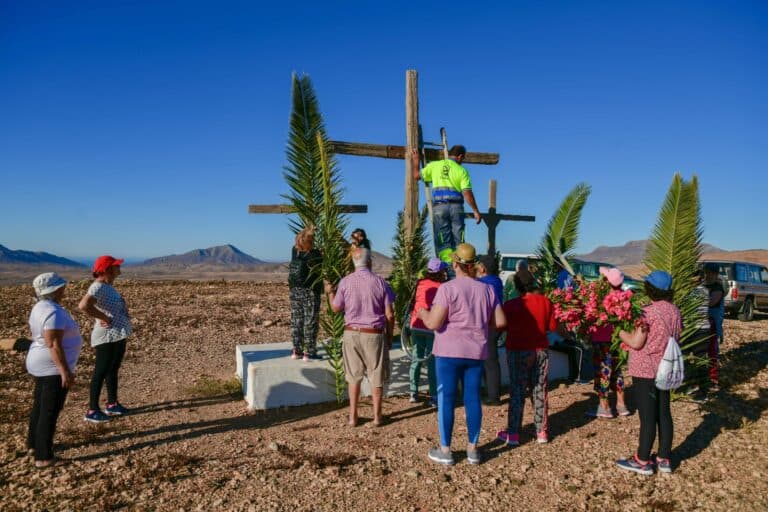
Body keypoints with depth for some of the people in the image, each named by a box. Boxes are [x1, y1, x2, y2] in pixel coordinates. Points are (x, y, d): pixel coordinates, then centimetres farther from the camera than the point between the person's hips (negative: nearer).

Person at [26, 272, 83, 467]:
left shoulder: (40, 308, 7)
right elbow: (54, 344, -27)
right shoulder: (54, 312, -24)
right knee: (50, 412, -2)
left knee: (40, 406, 22)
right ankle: (43, 456, 5)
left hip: (41, 365, 10)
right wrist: (65, 371, -26)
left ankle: (33, 444, 36)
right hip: (53, 368, -10)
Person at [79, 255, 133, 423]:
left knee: (113, 370, 18)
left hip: (118, 335, 10)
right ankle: (92, 410, 7)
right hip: (107, 337, -10)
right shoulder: (98, 287, -20)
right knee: (101, 372, -2)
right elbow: (83, 306, -35)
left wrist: (124, 315, 11)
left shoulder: (107, 286, 11)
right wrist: (104, 318, -25)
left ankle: (112, 404, 31)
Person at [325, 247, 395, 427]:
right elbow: (389, 314, -6)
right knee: (376, 377, 11)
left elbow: (336, 308, 5)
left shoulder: (345, 282, -6)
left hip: (351, 333, 2)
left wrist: (330, 292, 25)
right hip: (374, 334, -1)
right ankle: (377, 416, 19)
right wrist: (389, 336, 7)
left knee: (354, 376, 14)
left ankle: (353, 416, 19)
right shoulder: (380, 282, -8)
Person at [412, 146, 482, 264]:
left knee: (443, 241, 1)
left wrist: (416, 160, 29)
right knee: (458, 241, 6)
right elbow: (467, 193, -3)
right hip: (456, 207, 0)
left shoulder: (434, 165, 9)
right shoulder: (461, 170, 6)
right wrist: (475, 211, 2)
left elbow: (417, 175, 13)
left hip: (439, 207, 0)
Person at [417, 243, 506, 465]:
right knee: (473, 399, 12)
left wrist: (423, 313, 3)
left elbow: (433, 323, -17)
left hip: (449, 352, -4)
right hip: (476, 352, 4)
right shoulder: (486, 289, 3)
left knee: (446, 399, 5)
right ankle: (472, 449, 21)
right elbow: (500, 322, 4)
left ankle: (445, 451, 14)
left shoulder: (447, 288, -13)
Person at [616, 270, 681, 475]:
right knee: (664, 413, 14)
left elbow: (636, 342, -20)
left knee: (648, 417, 1)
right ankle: (664, 459, 24)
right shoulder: (674, 310, 4)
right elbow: (677, 338, 13)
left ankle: (642, 461, 12)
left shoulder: (648, 312, -20)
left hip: (645, 371, -7)